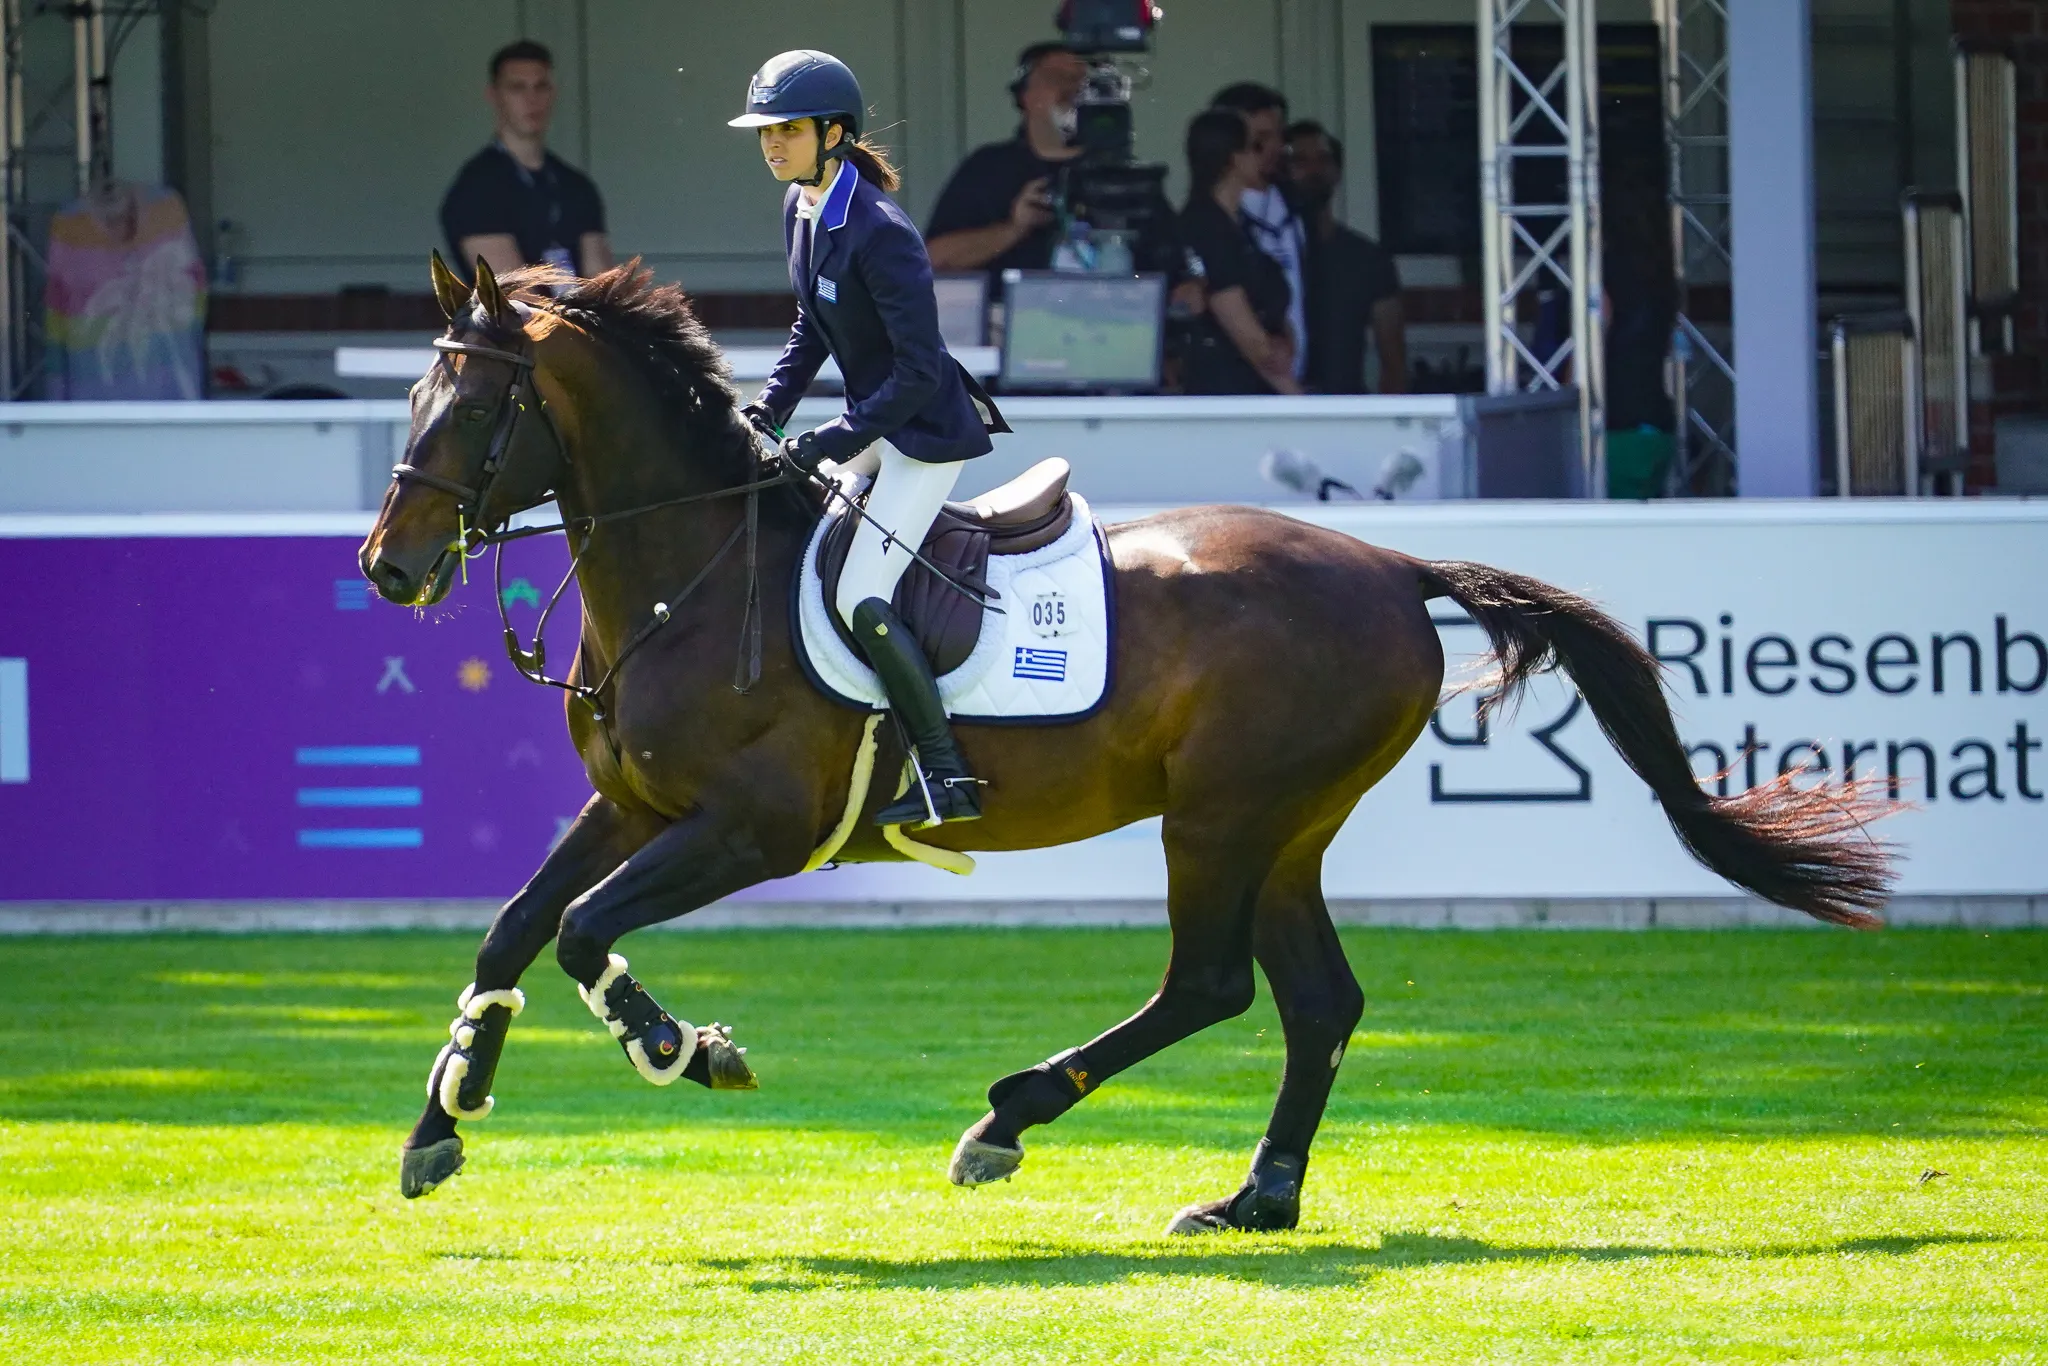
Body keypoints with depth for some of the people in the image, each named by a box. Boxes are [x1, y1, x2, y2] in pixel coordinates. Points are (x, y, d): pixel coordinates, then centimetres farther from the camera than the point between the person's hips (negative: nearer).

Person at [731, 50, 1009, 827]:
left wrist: (822, 447, -27)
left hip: (927, 431, -10)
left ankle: (947, 781, -10)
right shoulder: (802, 209, 1)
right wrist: (765, 414, 5)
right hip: (875, 423, 10)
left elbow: (918, 375, -27)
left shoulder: (880, 235, -27)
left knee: (861, 600, -16)